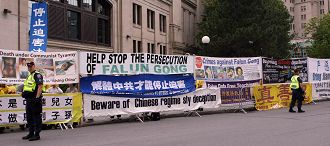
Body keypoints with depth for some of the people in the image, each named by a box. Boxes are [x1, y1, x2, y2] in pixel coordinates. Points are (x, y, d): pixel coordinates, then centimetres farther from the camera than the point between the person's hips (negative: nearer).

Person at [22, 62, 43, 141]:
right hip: (29, 99, 10)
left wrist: (37, 97, -23)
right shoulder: (29, 76, 20)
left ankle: (37, 134, -1)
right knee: (29, 117, 15)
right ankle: (31, 133, 25)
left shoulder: (37, 75, -9)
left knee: (36, 117, -5)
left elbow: (40, 86, -19)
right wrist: (24, 93, 20)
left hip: (35, 99, -10)